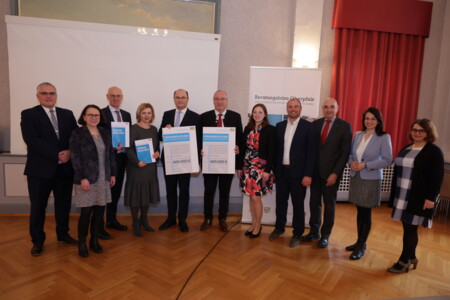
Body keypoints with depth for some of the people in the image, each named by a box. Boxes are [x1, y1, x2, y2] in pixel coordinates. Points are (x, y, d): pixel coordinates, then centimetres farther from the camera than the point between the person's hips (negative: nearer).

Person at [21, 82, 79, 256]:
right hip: (40, 168, -3)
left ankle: (63, 234, 33)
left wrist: (69, 152, -15)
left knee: (64, 204, 14)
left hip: (65, 168, 3)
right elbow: (32, 141, -15)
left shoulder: (67, 114, 10)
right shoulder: (29, 114, -2)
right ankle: (37, 241, 25)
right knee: (38, 207, 8)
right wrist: (57, 155, -19)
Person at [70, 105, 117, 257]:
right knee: (86, 212, -1)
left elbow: (110, 154, 13)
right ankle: (82, 243, 17)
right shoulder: (77, 133, -5)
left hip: (103, 178, 5)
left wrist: (113, 173, 9)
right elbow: (75, 157, -10)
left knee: (100, 210, 8)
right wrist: (82, 178, -16)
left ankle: (94, 240, 25)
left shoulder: (105, 133, 10)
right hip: (86, 178, -5)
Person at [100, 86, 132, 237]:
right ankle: (99, 226, 10)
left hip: (121, 157, 6)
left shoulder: (127, 115, 13)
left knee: (116, 190, 15)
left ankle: (112, 220, 30)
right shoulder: (101, 113, -5)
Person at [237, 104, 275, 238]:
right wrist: (240, 166, 9)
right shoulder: (247, 128, 9)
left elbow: (271, 151, -9)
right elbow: (243, 149, 11)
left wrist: (267, 170, -14)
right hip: (248, 166, 5)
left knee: (256, 197, -3)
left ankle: (258, 225, 15)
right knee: (251, 196, 10)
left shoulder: (270, 129, -5)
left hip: (261, 167, -5)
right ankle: (253, 223, 24)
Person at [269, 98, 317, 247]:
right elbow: (276, 149, 9)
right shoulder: (279, 126, 8)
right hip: (281, 171, 4)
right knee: (280, 202, 14)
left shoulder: (308, 126, -5)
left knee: (298, 204, 8)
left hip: (298, 172, -3)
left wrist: (308, 174, -13)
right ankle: (279, 228, 32)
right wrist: (274, 170, 6)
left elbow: (312, 152, -8)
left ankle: (297, 233, 23)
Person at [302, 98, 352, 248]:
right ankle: (314, 231, 28)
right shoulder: (315, 124, 5)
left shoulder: (345, 126, -5)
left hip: (331, 172, -3)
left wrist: (335, 173, -13)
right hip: (315, 170, 3)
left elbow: (345, 153, -8)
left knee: (329, 204, 9)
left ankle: (325, 235, 24)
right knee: (314, 202, 11)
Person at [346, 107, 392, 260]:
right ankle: (360, 242, 28)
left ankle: (361, 247, 17)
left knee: (366, 213, 5)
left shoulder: (384, 137, -8)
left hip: (371, 180, -4)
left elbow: (387, 160, -11)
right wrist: (351, 162, -8)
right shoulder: (357, 135, 5)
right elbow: (350, 153, 13)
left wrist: (366, 165, -17)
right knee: (360, 211, 14)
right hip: (356, 177, 4)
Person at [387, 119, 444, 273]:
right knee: (408, 228, 13)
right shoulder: (405, 149, 13)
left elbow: (437, 177, -11)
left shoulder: (434, 151, -6)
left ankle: (404, 261, 12)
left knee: (410, 229, 0)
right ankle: (411, 257, 28)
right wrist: (394, 194, 14)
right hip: (402, 196, 6)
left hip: (418, 198, -6)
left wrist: (431, 197, -16)